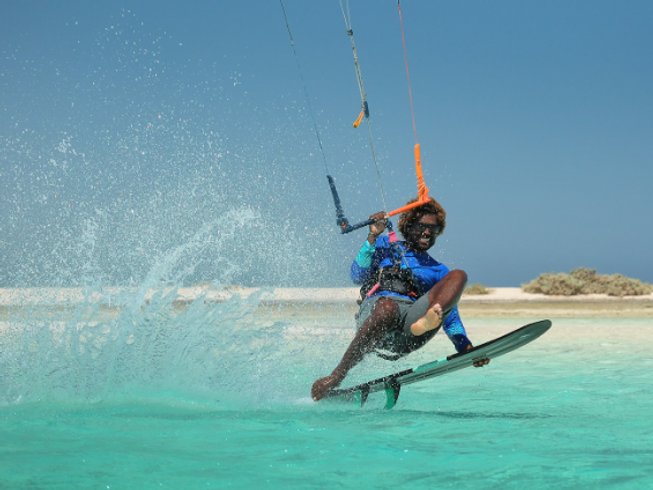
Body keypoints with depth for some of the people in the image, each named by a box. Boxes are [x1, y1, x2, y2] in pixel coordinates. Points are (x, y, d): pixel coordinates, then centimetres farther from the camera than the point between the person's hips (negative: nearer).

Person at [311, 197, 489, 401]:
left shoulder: (438, 271, 33)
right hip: (374, 308, -2)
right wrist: (372, 237, 1)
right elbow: (358, 276, 11)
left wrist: (467, 347, 11)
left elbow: (450, 317, 27)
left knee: (459, 276, -16)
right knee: (387, 307, -41)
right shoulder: (385, 246, 27)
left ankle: (425, 324, -47)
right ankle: (337, 375, -35)